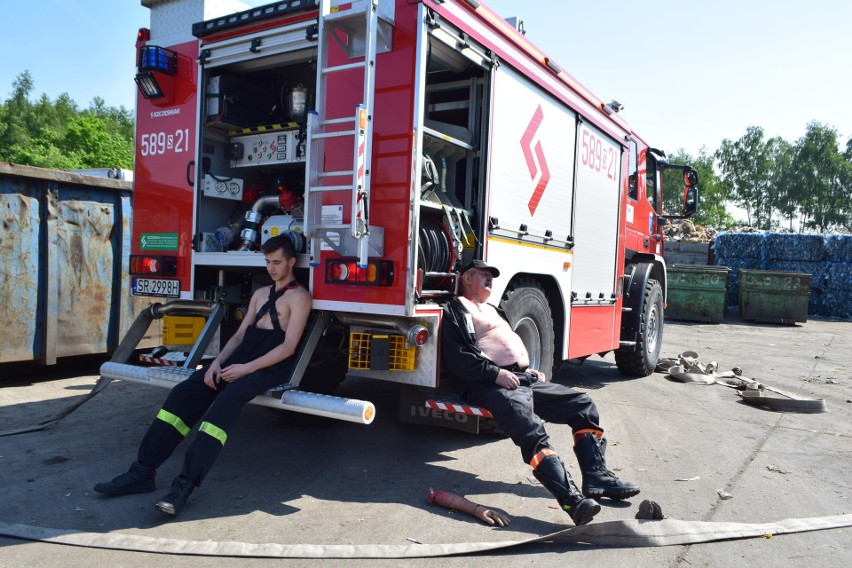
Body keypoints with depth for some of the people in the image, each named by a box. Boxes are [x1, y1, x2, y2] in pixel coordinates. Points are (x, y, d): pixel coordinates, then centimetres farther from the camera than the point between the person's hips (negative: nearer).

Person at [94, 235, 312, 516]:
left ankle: (186, 484, -36)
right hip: (239, 359, 7)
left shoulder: (299, 297, -2)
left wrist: (246, 368, -16)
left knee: (226, 400, -33)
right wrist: (218, 362, 1)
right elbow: (239, 335, 18)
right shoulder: (261, 293, 23)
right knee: (183, 392, -13)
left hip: (270, 367, -7)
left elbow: (288, 347, -11)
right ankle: (143, 471, -15)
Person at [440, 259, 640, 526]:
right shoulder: (455, 311, 4)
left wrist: (528, 370, 16)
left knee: (582, 403, 0)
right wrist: (495, 373, -18)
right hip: (489, 385, -9)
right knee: (530, 427, -33)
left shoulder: (490, 310, 33)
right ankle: (571, 498, -43)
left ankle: (596, 476, -5)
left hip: (522, 378, 9)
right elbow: (457, 359, -10)